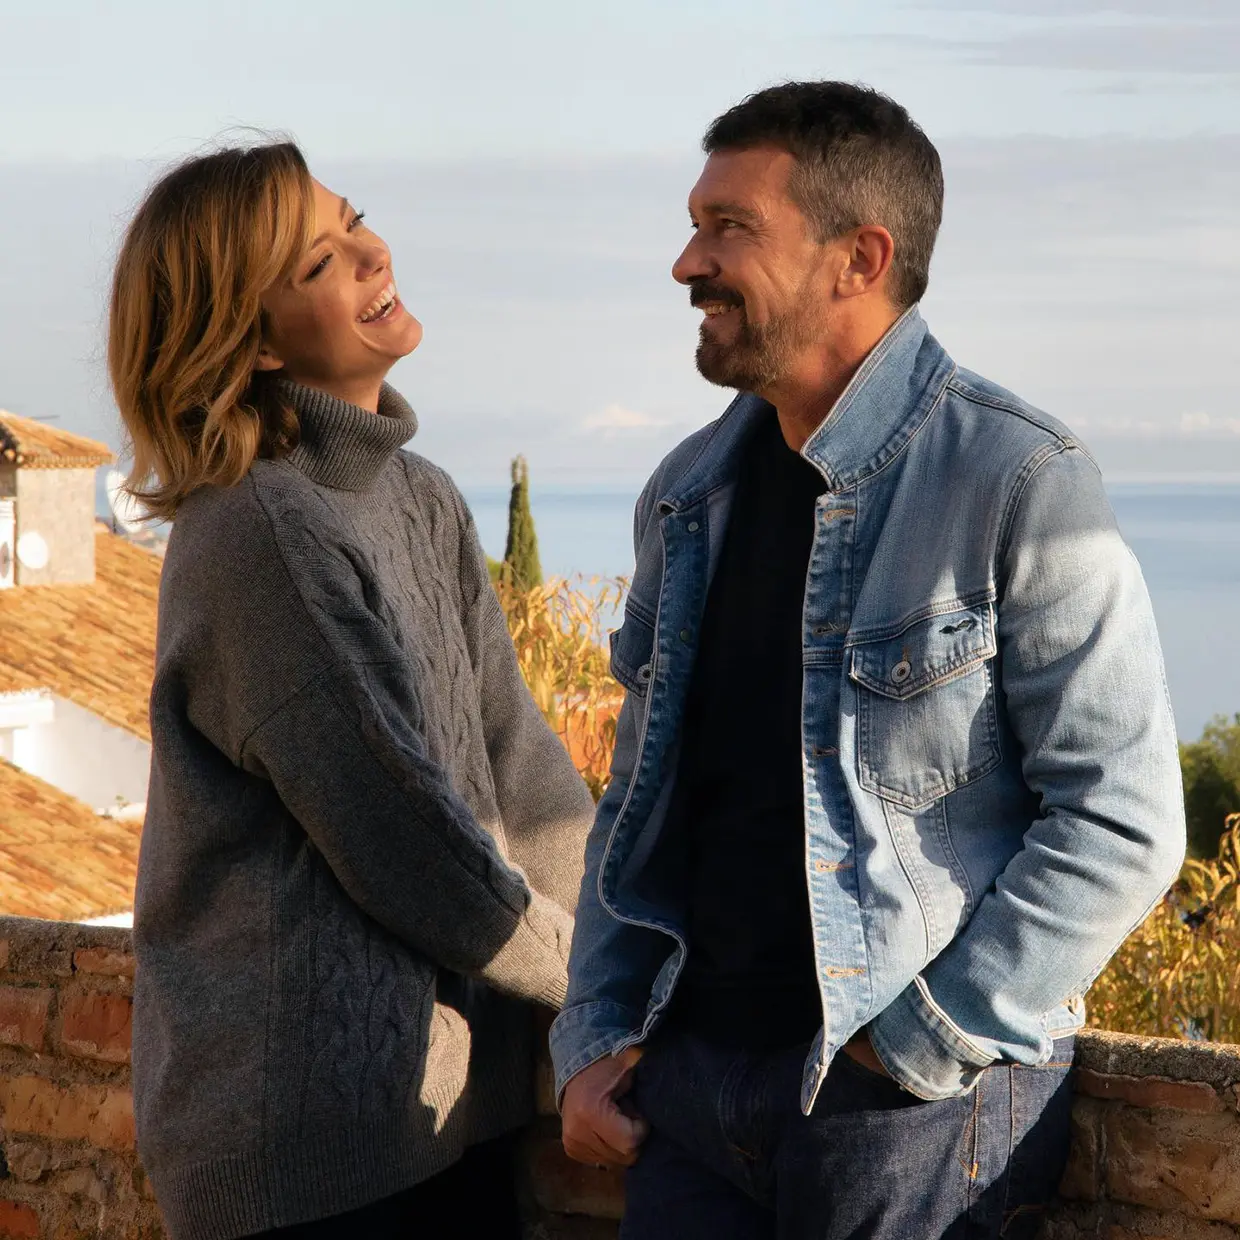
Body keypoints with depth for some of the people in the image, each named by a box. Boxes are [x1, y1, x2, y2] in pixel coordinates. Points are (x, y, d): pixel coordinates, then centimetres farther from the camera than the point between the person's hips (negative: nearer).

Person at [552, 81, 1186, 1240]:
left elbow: (1120, 823, -13)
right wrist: (594, 1035, 7)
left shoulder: (1020, 487, -11)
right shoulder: (690, 495, 9)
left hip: (915, 1108, -5)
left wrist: (921, 1048, -14)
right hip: (687, 1090, 6)